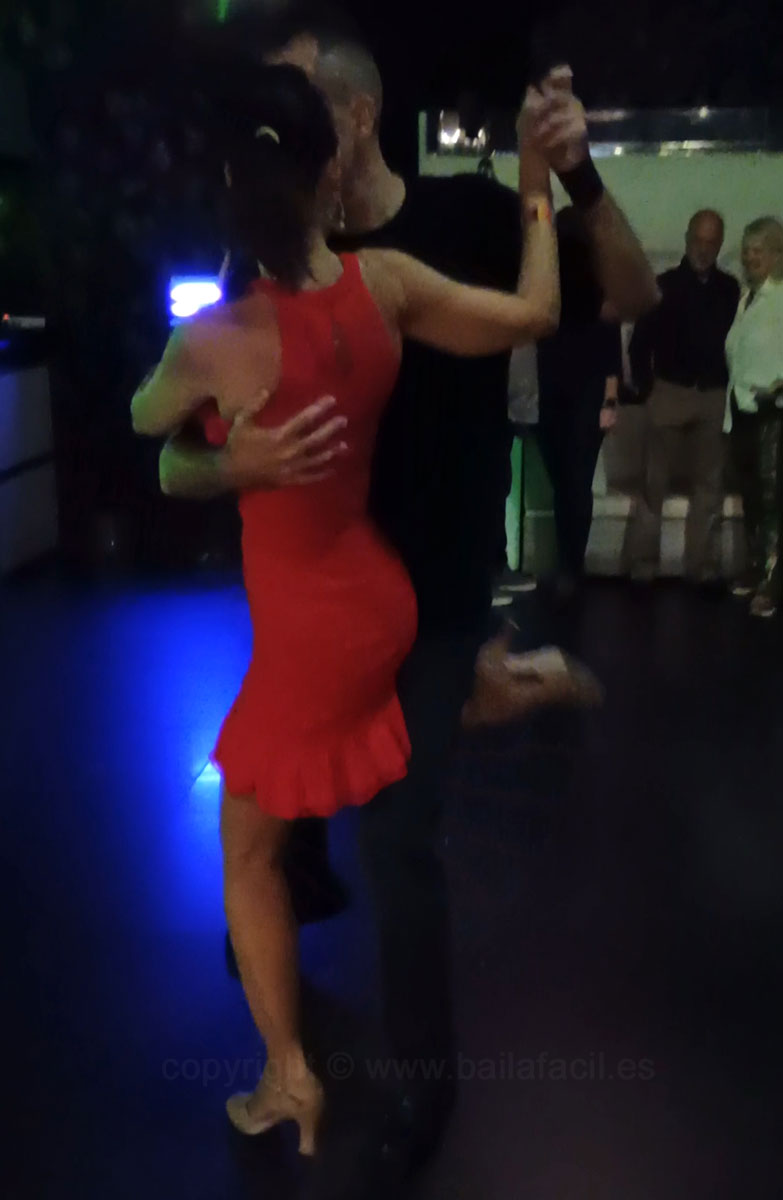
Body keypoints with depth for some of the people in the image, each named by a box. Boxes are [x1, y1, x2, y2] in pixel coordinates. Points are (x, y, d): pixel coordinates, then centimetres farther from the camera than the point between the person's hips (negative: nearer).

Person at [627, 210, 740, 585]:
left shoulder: (730, 289, 6)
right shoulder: (665, 284, 1)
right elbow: (639, 342, 1)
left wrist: (729, 385, -1)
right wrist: (647, 388, -3)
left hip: (714, 397, 2)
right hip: (670, 393, -2)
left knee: (709, 484, 6)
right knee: (655, 482, 1)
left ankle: (702, 563, 14)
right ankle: (642, 562, 6)